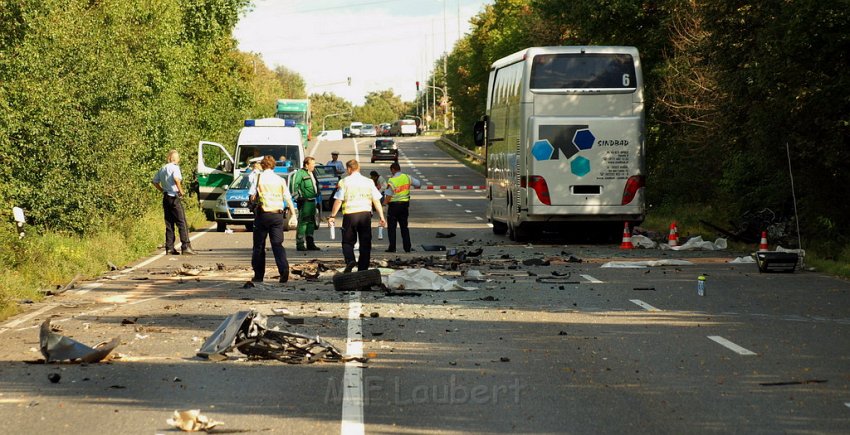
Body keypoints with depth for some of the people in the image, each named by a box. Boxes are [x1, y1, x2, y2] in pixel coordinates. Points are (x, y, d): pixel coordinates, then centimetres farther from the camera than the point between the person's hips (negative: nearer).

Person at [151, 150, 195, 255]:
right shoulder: (174, 167, -10)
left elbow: (155, 182, 18)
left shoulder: (162, 169, 13)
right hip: (174, 198, -7)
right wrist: (181, 191, -15)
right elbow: (176, 179, -27)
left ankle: (169, 248, 8)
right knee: (182, 223, -4)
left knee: (169, 224, 10)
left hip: (166, 198, 7)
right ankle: (186, 247, -8)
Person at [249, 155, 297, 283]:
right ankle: (284, 269, -19)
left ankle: (259, 275, 12)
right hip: (277, 215, 2)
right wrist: (293, 214, 8)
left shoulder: (259, 178, -3)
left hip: (263, 214, -2)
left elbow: (252, 196, -7)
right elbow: (288, 199, 4)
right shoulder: (280, 180, 6)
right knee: (277, 244, 2)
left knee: (259, 246, 9)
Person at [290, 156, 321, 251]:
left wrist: (317, 193, 25)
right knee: (303, 222, -9)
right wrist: (297, 197, -19)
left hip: (312, 201, 10)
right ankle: (300, 244, -7)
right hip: (305, 201, -10)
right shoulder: (300, 173, -11)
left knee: (311, 222, 14)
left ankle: (310, 243, 21)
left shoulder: (311, 173, 18)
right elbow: (294, 185, -19)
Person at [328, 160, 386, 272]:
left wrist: (332, 216, 3)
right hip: (366, 214, 2)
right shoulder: (369, 182, 8)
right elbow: (376, 201, 7)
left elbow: (338, 201, -4)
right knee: (365, 243, 9)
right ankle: (363, 269, 9)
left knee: (348, 241, 7)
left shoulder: (344, 182, -2)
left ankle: (350, 260, -19)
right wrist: (382, 217, 11)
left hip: (350, 214, -2)